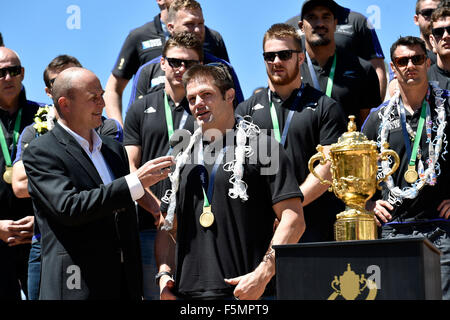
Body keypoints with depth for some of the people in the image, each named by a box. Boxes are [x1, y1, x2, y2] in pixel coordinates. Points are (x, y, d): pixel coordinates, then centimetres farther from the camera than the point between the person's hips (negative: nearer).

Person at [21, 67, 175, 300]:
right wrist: (136, 182, -19)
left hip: (125, 282, 6)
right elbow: (68, 207, -19)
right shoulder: (40, 152, -4)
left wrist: (137, 287, 16)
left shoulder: (114, 148, 16)